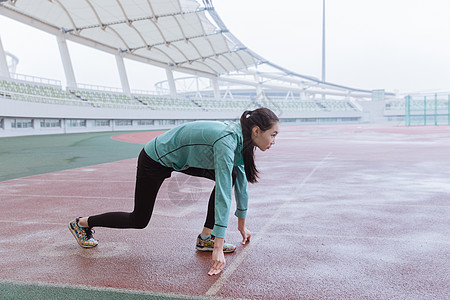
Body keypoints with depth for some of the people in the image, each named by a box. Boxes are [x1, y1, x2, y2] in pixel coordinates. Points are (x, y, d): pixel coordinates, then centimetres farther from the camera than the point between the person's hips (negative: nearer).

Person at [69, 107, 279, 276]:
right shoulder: (226, 141, -33)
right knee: (139, 220, 7)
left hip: (180, 159, 8)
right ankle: (82, 223, 27)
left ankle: (205, 238, 3)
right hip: (155, 160, -8)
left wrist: (242, 223, 11)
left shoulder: (239, 137, -7)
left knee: (230, 175, -5)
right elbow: (223, 194, -37)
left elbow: (241, 180, 4)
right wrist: (219, 247, -36)